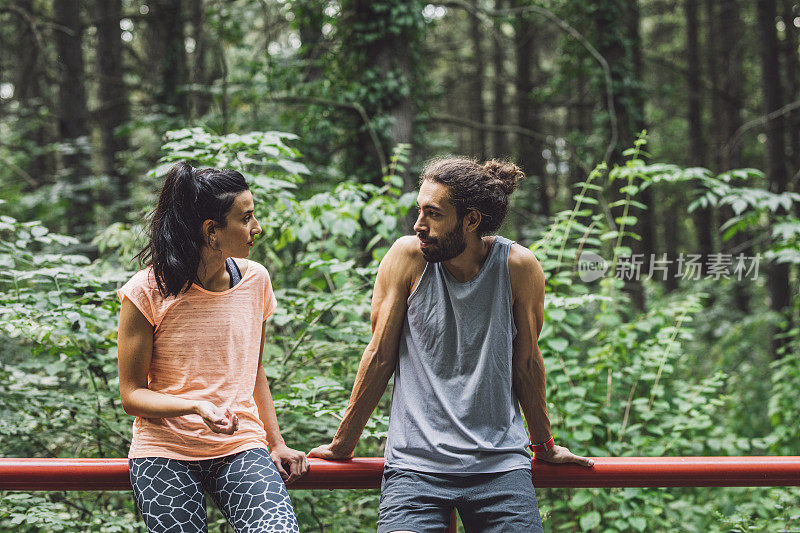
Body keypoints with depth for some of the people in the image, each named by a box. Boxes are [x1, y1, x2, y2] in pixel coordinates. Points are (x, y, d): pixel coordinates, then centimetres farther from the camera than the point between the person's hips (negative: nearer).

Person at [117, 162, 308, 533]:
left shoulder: (255, 280, 6)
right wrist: (198, 407, -22)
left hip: (241, 446, 2)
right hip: (165, 452, -2)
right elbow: (132, 395, -5)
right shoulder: (148, 292, -7)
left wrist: (277, 445, 11)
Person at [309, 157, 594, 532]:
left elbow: (526, 361, 8)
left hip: (500, 462, 1)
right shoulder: (408, 256, -5)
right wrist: (343, 443, 8)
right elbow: (380, 355, 2)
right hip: (416, 462, -1)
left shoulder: (518, 266, -4)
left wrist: (544, 445, 18)